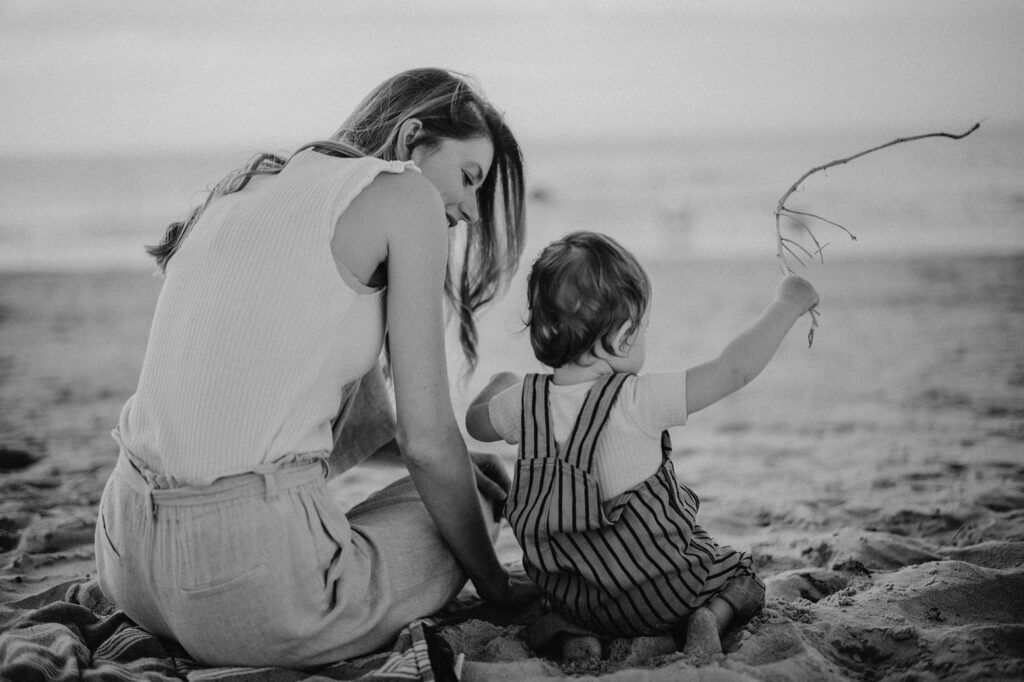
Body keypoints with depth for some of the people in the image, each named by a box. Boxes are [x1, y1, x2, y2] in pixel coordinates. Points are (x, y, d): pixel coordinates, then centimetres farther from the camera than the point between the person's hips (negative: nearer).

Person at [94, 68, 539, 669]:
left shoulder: (250, 186, 20)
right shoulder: (405, 193, -2)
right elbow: (427, 441, -3)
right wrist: (495, 583, 9)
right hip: (247, 587, -7)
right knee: (470, 502, 20)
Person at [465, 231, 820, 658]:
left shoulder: (524, 401, -10)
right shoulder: (638, 401, -25)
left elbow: (477, 422, 12)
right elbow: (735, 369, -22)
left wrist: (498, 386, 34)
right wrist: (786, 305, -9)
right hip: (657, 590, -4)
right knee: (741, 577, 21)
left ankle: (576, 630, 7)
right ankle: (710, 618, -9)